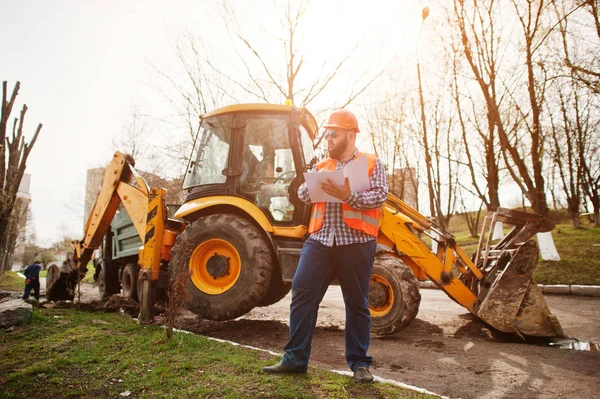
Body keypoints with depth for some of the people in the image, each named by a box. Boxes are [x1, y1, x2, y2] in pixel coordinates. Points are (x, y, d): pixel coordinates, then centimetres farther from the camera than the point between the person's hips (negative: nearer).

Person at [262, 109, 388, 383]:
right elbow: (303, 195, 12)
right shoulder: (321, 167, 18)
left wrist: (348, 196, -22)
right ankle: (295, 358, 7)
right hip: (320, 240, 4)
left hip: (355, 242, -4)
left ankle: (359, 363, 19)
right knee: (302, 293, -3)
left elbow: (380, 196, -8)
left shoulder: (371, 163, 5)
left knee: (357, 302, 5)